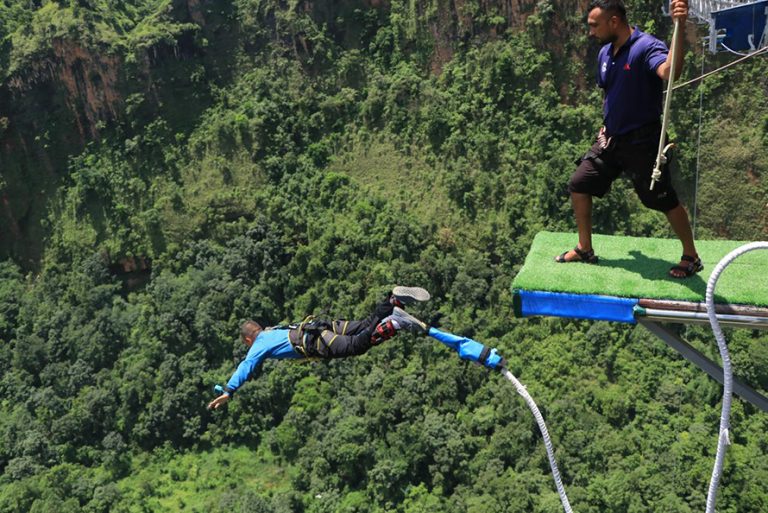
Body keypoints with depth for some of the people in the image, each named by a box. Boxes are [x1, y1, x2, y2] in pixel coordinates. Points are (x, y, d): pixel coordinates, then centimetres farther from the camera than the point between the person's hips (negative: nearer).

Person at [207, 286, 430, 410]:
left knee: (356, 345, -25)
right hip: (324, 325, 8)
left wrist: (228, 391, 4)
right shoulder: (273, 330, 37)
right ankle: (395, 299, -10)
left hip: (315, 342, -8)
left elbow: (246, 366, 4)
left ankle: (393, 325, -40)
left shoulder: (259, 344, 15)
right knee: (367, 325, 4)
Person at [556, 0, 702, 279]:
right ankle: (585, 250, 21)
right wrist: (607, 126, 13)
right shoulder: (605, 53, 7)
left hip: (642, 141, -7)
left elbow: (670, 72, -39)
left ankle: (691, 257, 20)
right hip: (612, 138, 8)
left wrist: (679, 29, -50)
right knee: (579, 185, 6)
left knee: (664, 200, 1)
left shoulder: (646, 46, -17)